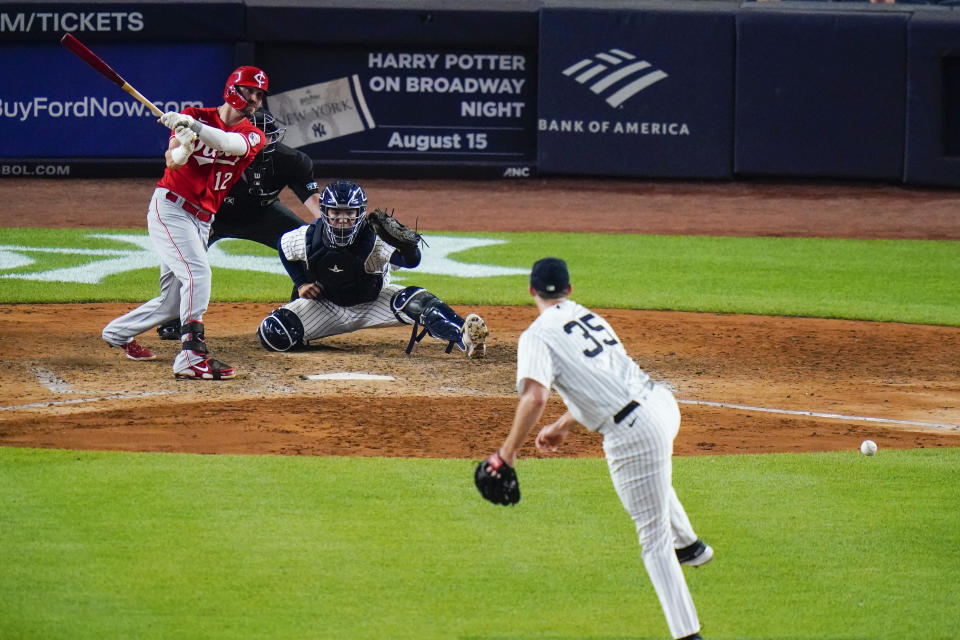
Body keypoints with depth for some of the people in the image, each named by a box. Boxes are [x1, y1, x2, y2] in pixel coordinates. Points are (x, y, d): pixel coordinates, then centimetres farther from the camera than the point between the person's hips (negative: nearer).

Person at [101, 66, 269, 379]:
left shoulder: (253, 136, 2)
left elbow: (231, 143, -22)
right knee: (196, 273, -26)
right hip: (169, 208, -6)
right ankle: (193, 356, -34)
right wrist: (184, 145, -38)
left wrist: (193, 127, -38)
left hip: (202, 220, 6)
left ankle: (117, 332, 36)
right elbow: (173, 162, -15)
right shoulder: (195, 116, -4)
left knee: (172, 302, 12)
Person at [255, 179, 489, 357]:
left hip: (372, 303, -2)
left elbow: (411, 260, -43)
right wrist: (301, 283, -5)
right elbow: (283, 245, 3)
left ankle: (464, 338, -48)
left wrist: (405, 242, -65)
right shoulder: (308, 238, -22)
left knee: (417, 302, -32)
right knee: (273, 335, -17)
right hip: (328, 307, 2)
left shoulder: (373, 240, -30)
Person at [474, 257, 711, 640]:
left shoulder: (538, 335, -4)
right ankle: (688, 545, 57)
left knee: (654, 539, 0)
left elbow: (535, 396, -21)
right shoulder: (589, 317, 19)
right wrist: (562, 427, 39)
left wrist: (507, 453, -17)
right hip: (662, 403, 8)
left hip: (632, 433, -8)